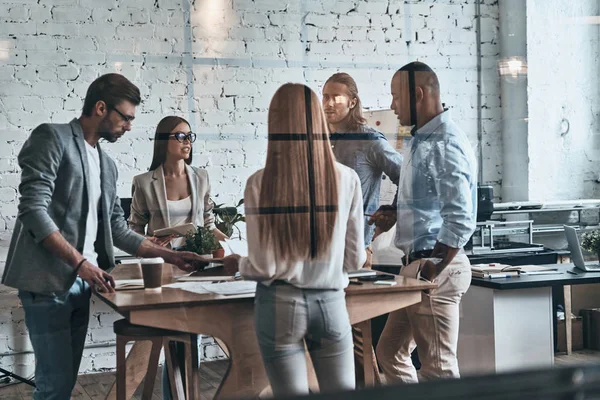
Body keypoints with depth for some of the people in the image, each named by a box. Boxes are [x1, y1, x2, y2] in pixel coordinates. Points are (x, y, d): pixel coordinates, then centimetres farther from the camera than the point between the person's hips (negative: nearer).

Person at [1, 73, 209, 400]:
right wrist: (80, 262, -19)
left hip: (81, 283, 8)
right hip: (48, 282, -8)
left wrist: (169, 255, 15)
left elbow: (117, 229, 21)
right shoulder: (52, 138, -5)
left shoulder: (107, 165, 18)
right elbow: (33, 209, -15)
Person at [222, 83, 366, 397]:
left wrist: (236, 264, 12)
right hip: (331, 302, 2)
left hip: (281, 305, -2)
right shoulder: (347, 179, -5)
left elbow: (263, 267, -10)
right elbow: (355, 259, 2)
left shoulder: (260, 183, -11)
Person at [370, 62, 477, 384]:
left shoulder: (445, 145, -18)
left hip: (435, 267, -11)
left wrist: (435, 269, -19)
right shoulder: (420, 140, 14)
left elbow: (461, 219, -24)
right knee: (389, 352, 18)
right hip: (415, 263, 11)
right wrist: (396, 216, 11)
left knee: (438, 368, -1)